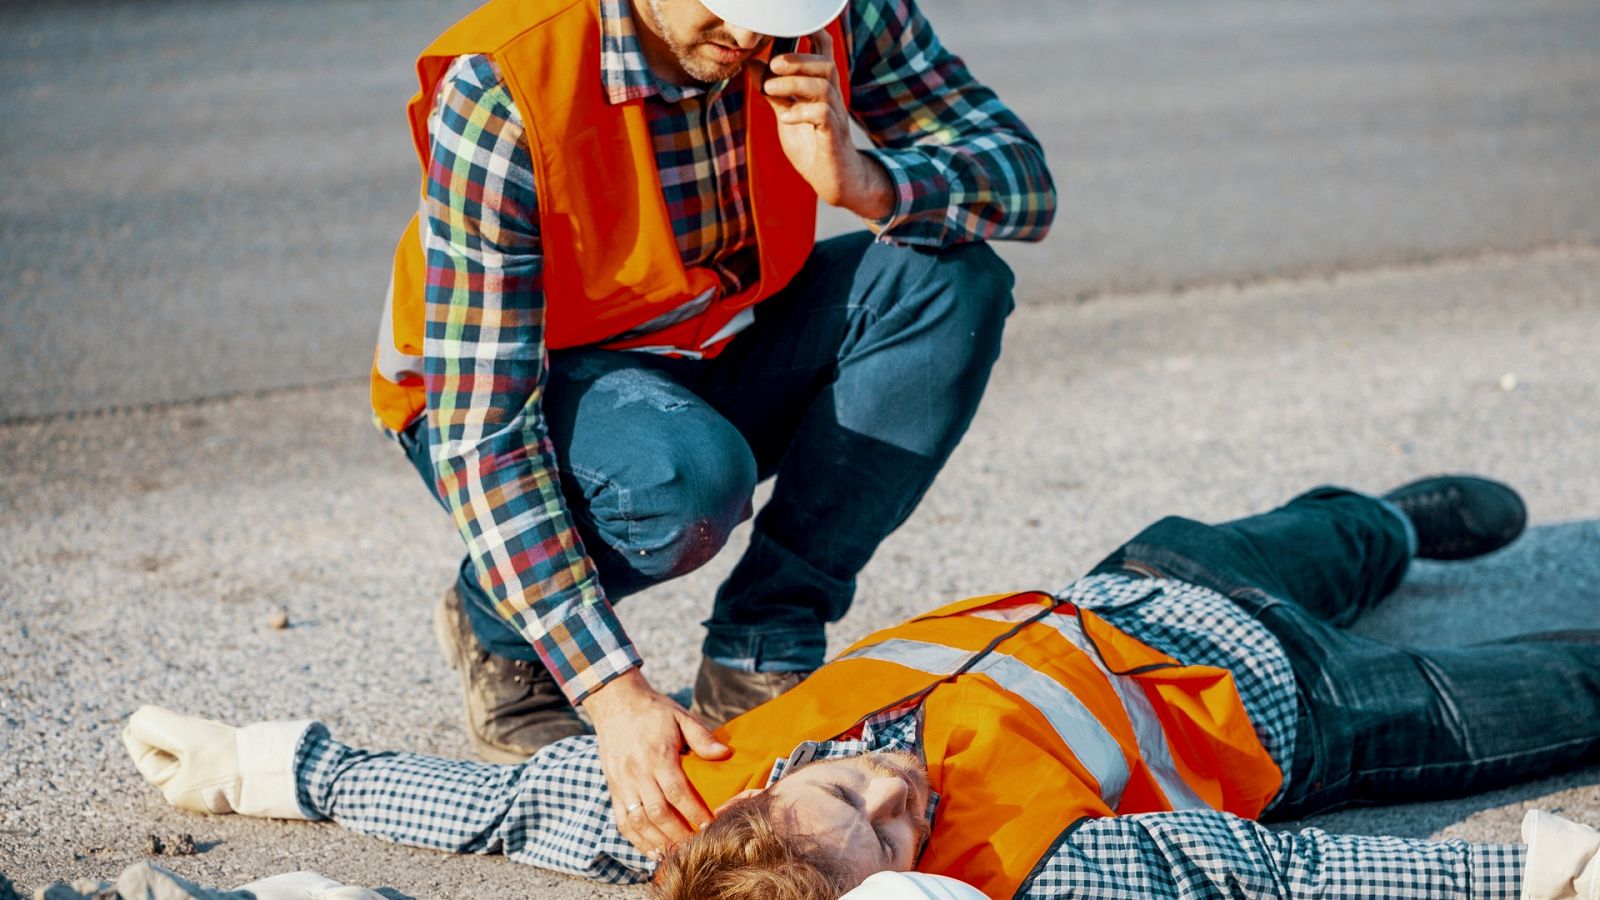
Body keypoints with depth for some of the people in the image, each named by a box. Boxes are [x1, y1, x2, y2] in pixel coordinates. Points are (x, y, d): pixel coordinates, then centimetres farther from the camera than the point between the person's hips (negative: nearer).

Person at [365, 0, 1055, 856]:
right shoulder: (500, 88, -31)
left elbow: (1026, 186, -13)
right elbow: (479, 431, -32)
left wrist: (864, 181, -35)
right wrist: (613, 690, -39)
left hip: (722, 352, 5)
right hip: (507, 394, -5)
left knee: (948, 273, -20)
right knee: (686, 475, -38)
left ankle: (758, 657, -12)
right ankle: (499, 629, -3)